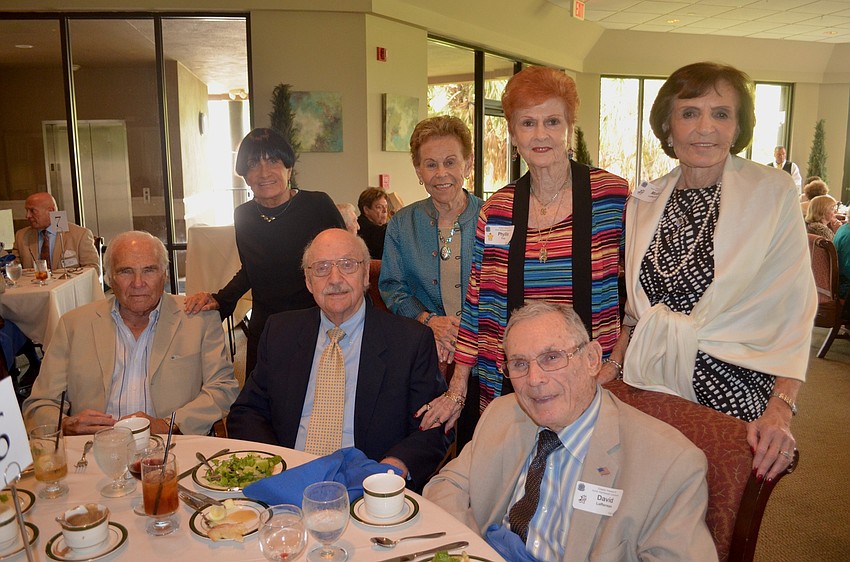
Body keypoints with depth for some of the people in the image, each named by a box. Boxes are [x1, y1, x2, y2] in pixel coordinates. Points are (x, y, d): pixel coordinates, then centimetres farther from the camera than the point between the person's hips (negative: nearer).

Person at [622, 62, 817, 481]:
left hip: (729, 393, -3)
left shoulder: (773, 192, -6)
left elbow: (794, 310, -7)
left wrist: (781, 409, -16)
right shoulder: (644, 205, 5)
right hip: (650, 386, 3)